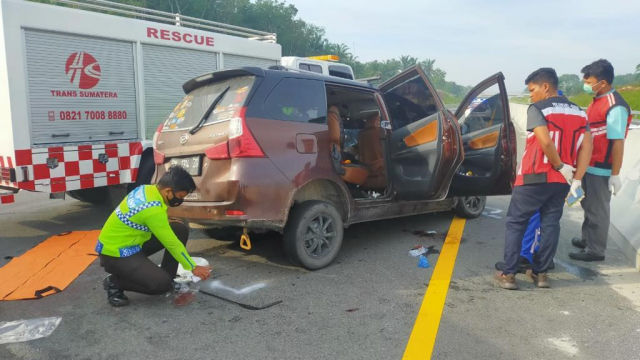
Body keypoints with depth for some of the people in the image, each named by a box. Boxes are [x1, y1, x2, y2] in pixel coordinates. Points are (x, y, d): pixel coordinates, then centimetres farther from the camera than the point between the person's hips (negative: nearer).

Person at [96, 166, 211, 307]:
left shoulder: (146, 189, -4)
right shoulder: (153, 209, -29)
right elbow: (171, 243, -22)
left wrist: (166, 224, 2)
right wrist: (193, 267, -13)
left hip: (130, 242, 9)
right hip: (115, 254, -9)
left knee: (180, 230, -1)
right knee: (162, 284, -23)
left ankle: (168, 278, 10)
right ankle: (115, 283, 0)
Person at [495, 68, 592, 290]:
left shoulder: (537, 109, -9)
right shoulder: (578, 112, 12)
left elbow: (545, 142, -23)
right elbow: (587, 147, 5)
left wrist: (560, 167, -11)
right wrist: (576, 180, 1)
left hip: (535, 178, -6)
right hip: (561, 180, 6)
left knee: (515, 223, 4)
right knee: (550, 225, 13)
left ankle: (508, 274, 3)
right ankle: (541, 273, 19)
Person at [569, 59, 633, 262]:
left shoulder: (615, 107, -19)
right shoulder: (597, 100, 9)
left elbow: (618, 143, -20)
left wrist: (615, 174, -19)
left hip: (601, 169, -9)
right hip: (589, 166, 9)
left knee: (598, 210, 3)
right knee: (588, 206, 21)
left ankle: (595, 250, 15)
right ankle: (587, 239, 37)